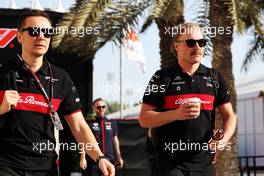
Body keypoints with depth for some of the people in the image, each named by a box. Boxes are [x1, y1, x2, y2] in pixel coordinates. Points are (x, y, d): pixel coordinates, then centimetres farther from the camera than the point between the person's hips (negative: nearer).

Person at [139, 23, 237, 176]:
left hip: (204, 161, 3)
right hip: (171, 162, -3)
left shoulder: (215, 78, 10)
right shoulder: (162, 77, 1)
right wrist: (176, 114, -18)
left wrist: (224, 138, -11)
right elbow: (144, 119, -2)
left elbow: (229, 116, 11)